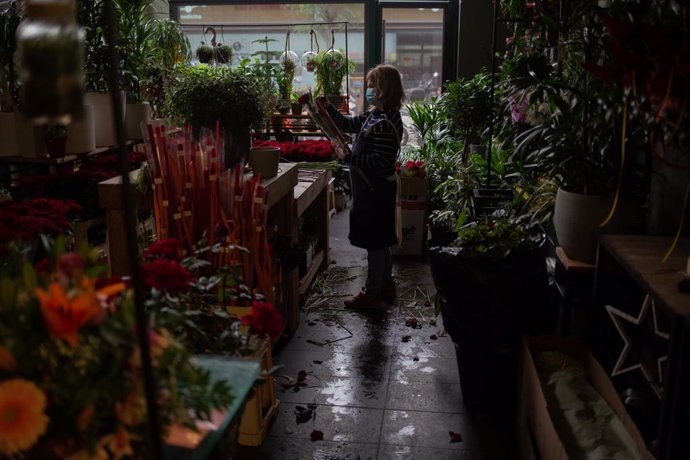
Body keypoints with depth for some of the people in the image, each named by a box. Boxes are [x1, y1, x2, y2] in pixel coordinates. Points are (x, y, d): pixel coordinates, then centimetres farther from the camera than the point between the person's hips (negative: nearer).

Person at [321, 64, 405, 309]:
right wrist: (326, 106, 15)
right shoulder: (374, 115, 9)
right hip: (373, 190, 10)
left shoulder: (386, 123, -22)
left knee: (375, 243, 1)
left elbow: (380, 162, -26)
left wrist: (348, 157, -22)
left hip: (376, 192, -10)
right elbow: (347, 124, 21)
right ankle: (386, 285, 34)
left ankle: (371, 294, 13)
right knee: (381, 241, 20)